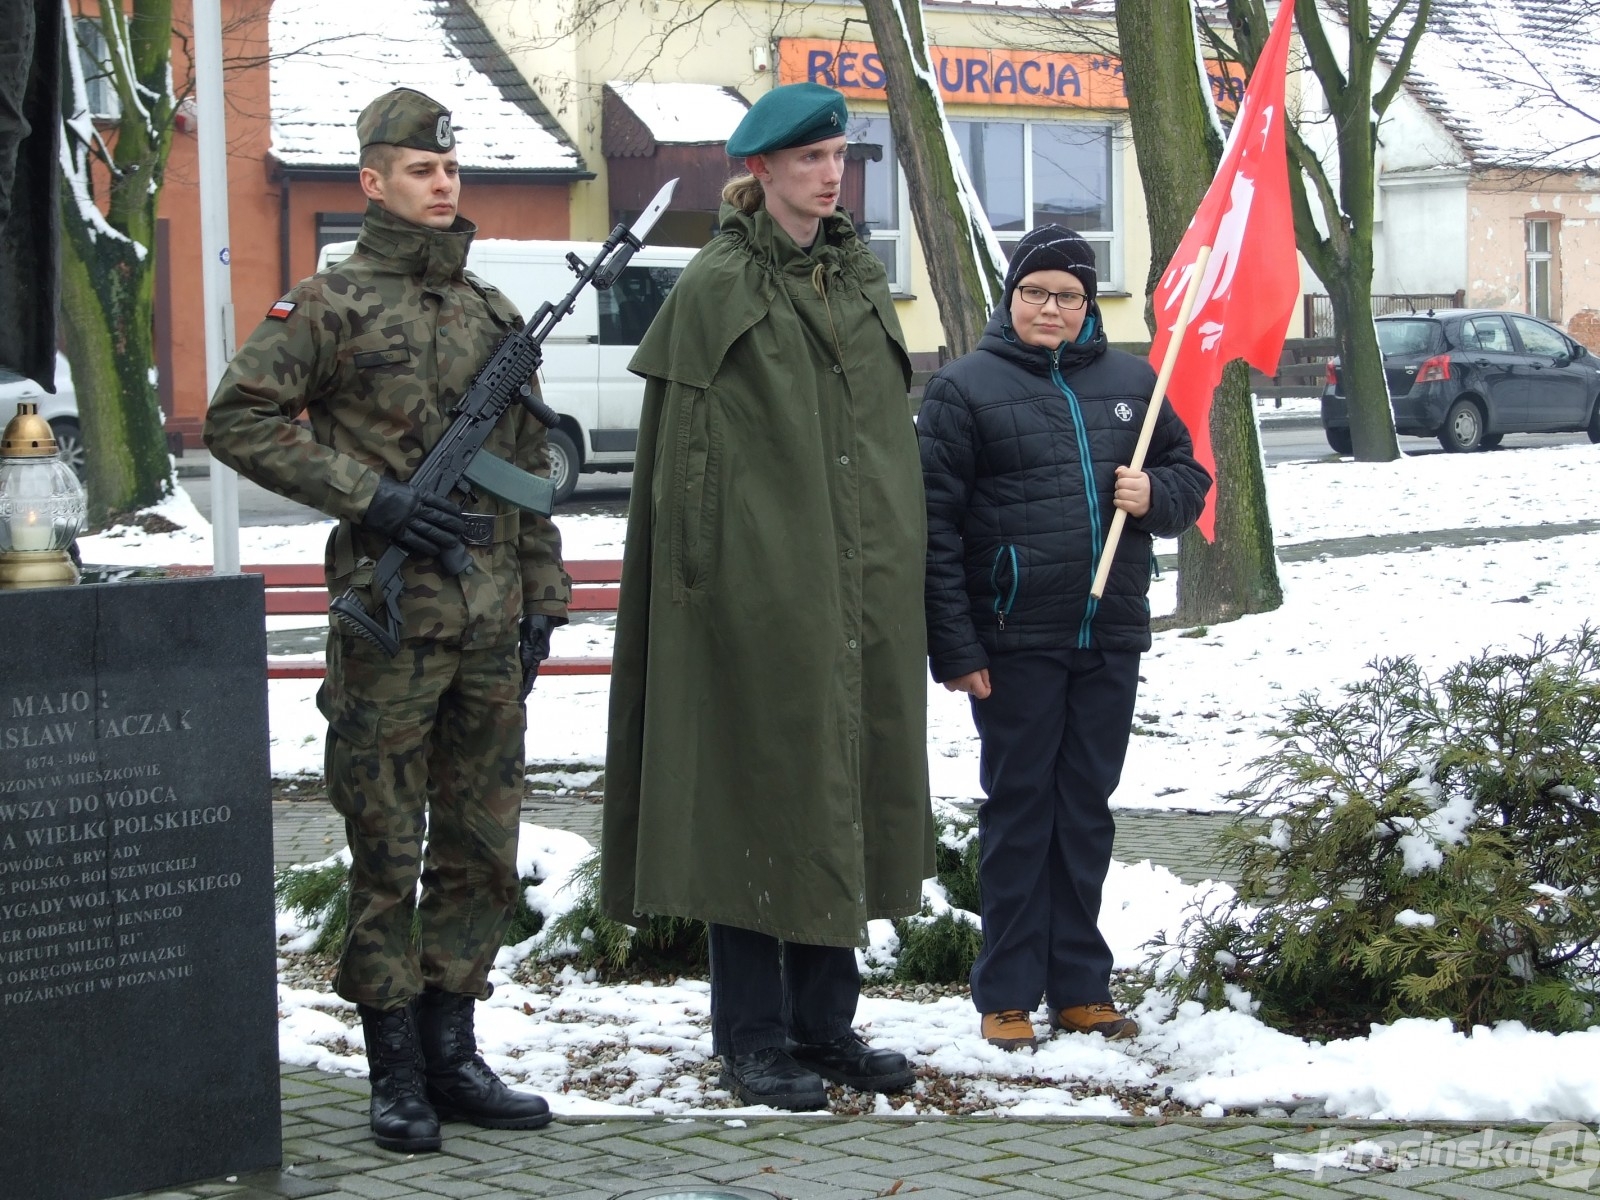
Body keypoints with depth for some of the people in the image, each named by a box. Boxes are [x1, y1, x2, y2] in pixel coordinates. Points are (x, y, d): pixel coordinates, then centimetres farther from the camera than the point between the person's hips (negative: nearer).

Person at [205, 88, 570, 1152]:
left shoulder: (495, 314, 14)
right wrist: (371, 495, -13)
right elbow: (238, 420, -8)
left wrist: (541, 598, 13)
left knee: (484, 846, 9)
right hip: (390, 615, -5)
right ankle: (396, 1072, 8)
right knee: (387, 851, 0)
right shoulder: (333, 305, -2)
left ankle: (452, 1051, 19)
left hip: (491, 623, 6)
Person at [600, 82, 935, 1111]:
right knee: (757, 798, -1)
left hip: (861, 591, 7)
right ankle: (752, 1037, 9)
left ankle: (825, 1022, 20)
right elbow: (686, 453, -9)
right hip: (756, 589, -6)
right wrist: (699, 580, -15)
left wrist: (902, 574, 14)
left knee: (842, 794, 10)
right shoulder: (715, 288, -5)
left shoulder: (860, 280, 14)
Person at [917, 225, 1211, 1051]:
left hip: (1111, 637, 4)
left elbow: (1189, 474, 19)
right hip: (1015, 642, -4)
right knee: (1019, 811, 3)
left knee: (1087, 811, 10)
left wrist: (1156, 495, -7)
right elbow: (934, 524, -8)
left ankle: (1081, 987, 19)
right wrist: (953, 647, -13)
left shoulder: (1131, 381, 10)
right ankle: (1007, 995, 10)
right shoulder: (965, 387, -3)